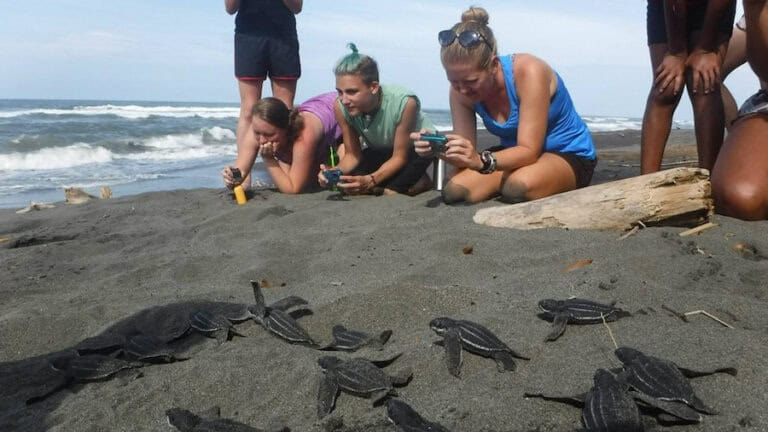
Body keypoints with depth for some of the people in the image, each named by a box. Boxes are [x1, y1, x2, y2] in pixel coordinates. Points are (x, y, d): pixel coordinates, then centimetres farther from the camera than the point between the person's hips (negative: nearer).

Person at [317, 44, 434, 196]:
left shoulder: (404, 102, -37)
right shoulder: (341, 106, -25)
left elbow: (399, 157, -27)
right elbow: (353, 154, -14)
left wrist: (370, 181, -43)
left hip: (419, 144, -4)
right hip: (380, 149, 4)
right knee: (349, 186, -21)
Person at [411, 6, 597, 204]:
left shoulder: (529, 72, -29)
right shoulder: (460, 90, -12)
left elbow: (529, 151, -31)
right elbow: (467, 155, -13)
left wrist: (481, 161, -48)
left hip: (570, 154, -5)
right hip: (517, 155, 5)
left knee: (517, 188, -37)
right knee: (453, 192, -17)